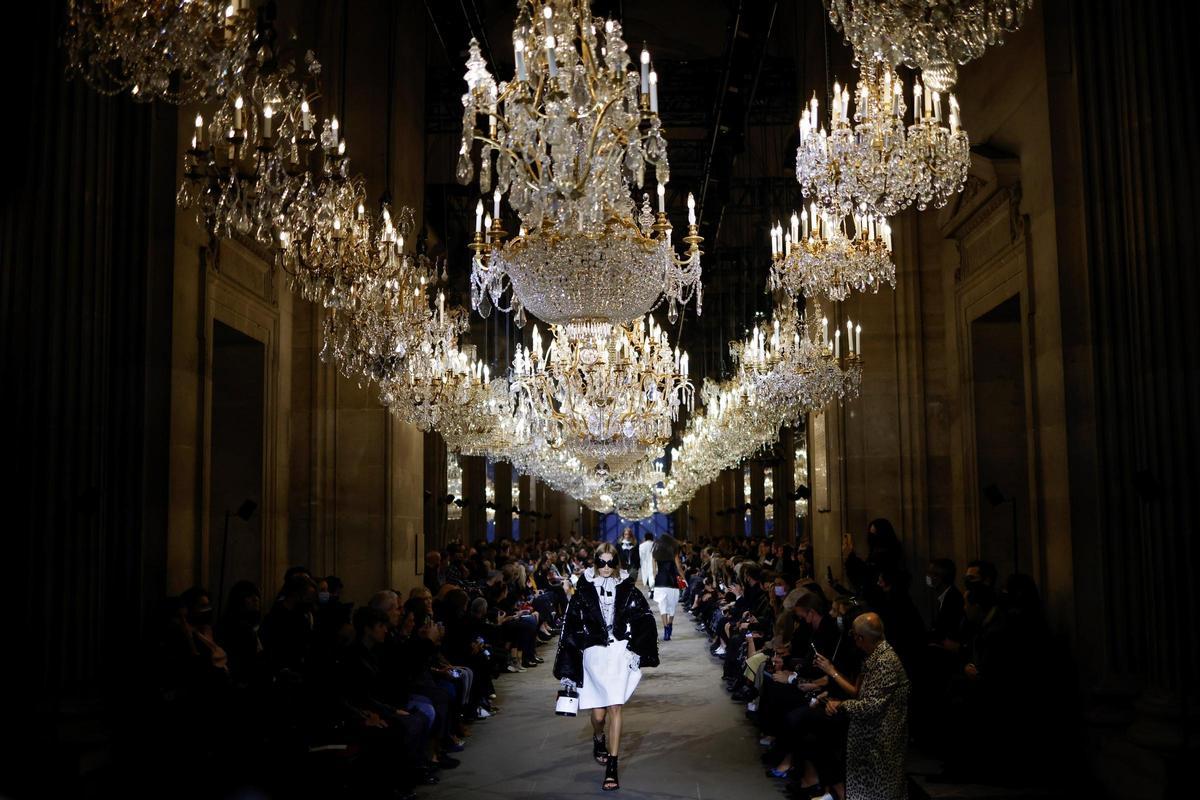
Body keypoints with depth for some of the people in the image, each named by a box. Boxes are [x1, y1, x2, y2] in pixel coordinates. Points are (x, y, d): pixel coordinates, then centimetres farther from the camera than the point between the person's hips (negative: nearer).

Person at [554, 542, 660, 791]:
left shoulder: (627, 589, 3)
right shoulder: (584, 591, 0)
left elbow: (645, 621, 5)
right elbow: (571, 628, 2)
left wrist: (636, 649, -4)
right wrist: (568, 669, 1)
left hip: (620, 652, 0)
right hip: (594, 653, 0)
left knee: (614, 707, -8)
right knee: (599, 712, 2)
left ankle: (612, 767, -3)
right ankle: (599, 739, 39)